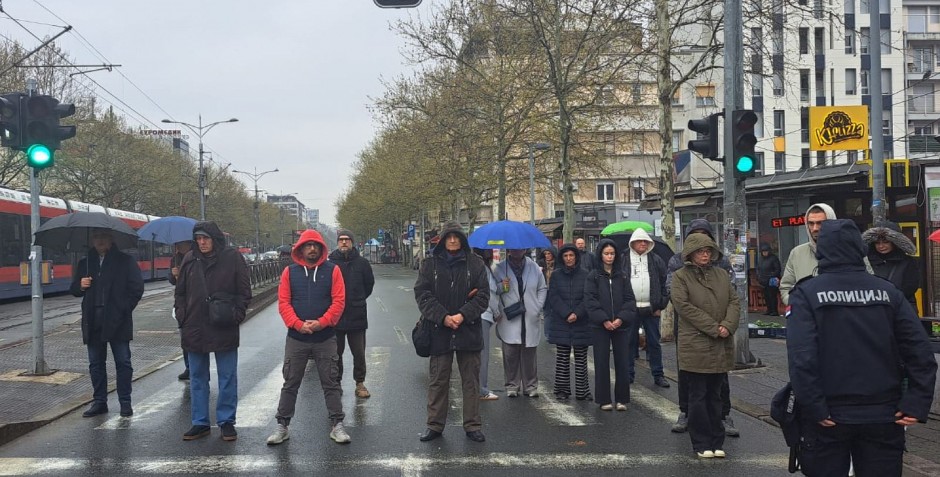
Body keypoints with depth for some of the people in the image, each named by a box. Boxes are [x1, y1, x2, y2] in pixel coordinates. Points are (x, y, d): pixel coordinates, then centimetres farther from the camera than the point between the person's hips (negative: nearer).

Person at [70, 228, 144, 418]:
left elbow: (137, 287, -1)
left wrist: (124, 308, -8)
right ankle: (99, 401, 18)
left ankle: (125, 402, 8)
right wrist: (80, 285, -5)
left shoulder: (125, 261, 3)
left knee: (123, 362, 0)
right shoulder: (85, 263, 15)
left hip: (117, 321, -4)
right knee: (96, 363, 9)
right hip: (93, 322, 4)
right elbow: (74, 290, 18)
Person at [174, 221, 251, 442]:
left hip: (224, 330, -3)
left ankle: (226, 421, 17)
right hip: (194, 330, 4)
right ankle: (200, 423, 21)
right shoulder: (190, 260, 6)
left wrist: (236, 316, -10)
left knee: (227, 378, 5)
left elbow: (244, 291, -2)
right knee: (197, 379, 11)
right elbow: (180, 291, 14)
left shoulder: (232, 258, -4)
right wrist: (182, 316, 3)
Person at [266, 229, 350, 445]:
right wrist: (298, 324, -16)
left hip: (325, 337, -1)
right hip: (296, 338, 1)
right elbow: (283, 302, -2)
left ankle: (337, 425, 14)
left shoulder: (332, 270, 0)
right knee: (290, 384, 8)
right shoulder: (290, 272, 3)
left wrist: (321, 323, -17)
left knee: (330, 383, 6)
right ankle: (282, 426, 18)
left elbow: (339, 301, -6)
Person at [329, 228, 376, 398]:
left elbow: (369, 284, 14)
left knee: (359, 353, 6)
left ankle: (360, 383, 18)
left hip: (357, 316, 1)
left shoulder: (361, 263, 0)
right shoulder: (330, 263, -5)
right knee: (336, 353, 10)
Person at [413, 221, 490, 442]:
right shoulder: (430, 265, 4)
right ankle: (435, 425, 18)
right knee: (437, 381, 7)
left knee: (471, 381, 7)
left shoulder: (475, 264, 3)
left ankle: (473, 426, 17)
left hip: (469, 330, 0)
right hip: (439, 331, 0)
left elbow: (483, 295, -1)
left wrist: (463, 315, -15)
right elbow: (422, 294, -3)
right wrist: (443, 317, -15)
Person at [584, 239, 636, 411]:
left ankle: (622, 399, 10)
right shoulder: (593, 276, 3)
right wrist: (604, 320, -14)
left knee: (622, 362, 1)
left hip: (621, 325, 2)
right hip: (600, 326, -2)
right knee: (602, 363, 2)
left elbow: (630, 299, 5)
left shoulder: (622, 276, 9)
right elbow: (590, 300, -5)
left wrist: (621, 318, -10)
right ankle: (604, 400, 9)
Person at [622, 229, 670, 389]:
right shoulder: (623, 260, 1)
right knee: (630, 342, 6)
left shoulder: (656, 260, 6)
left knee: (654, 342, 7)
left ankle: (658, 375, 14)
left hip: (651, 309, 1)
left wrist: (660, 306, 1)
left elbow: (663, 284, 6)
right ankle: (628, 374, 16)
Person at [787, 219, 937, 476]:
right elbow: (921, 351, -6)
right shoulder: (888, 292, 2)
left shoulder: (806, 294, -7)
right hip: (882, 416, 2)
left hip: (830, 417, -2)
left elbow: (801, 356, -19)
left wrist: (815, 408, -16)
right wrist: (917, 403, -6)